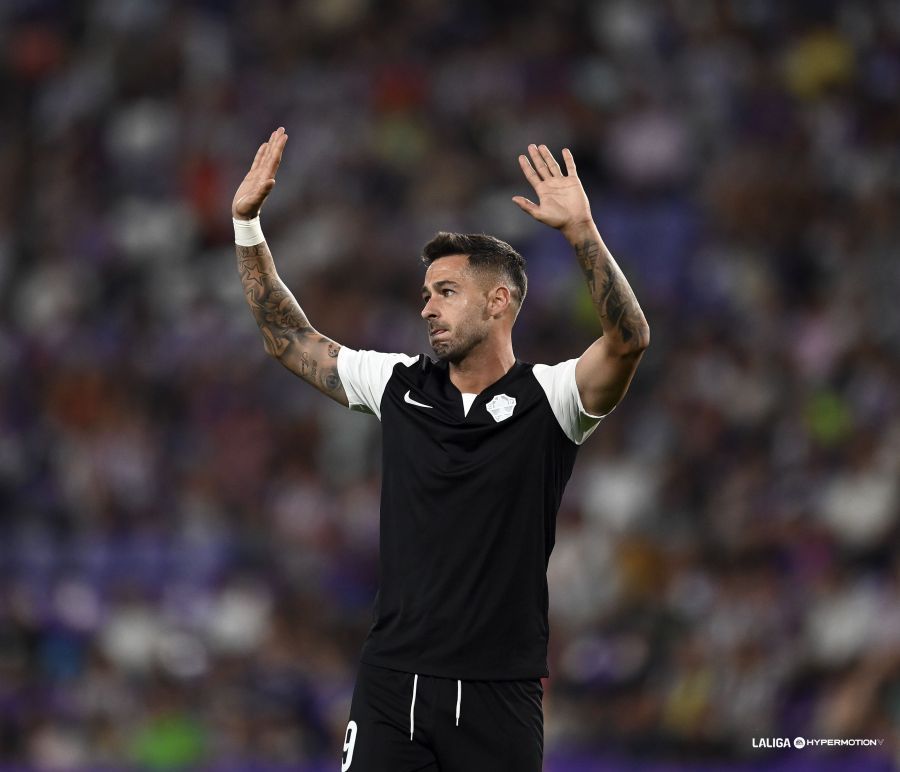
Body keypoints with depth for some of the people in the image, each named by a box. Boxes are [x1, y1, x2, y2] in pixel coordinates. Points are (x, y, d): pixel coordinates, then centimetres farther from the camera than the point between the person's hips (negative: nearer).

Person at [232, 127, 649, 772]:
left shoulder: (546, 398, -4)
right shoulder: (400, 387, 8)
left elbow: (629, 339, -22)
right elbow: (288, 336, 17)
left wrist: (581, 230, -33)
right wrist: (247, 223, 10)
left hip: (499, 692, -3)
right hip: (393, 678, 3)